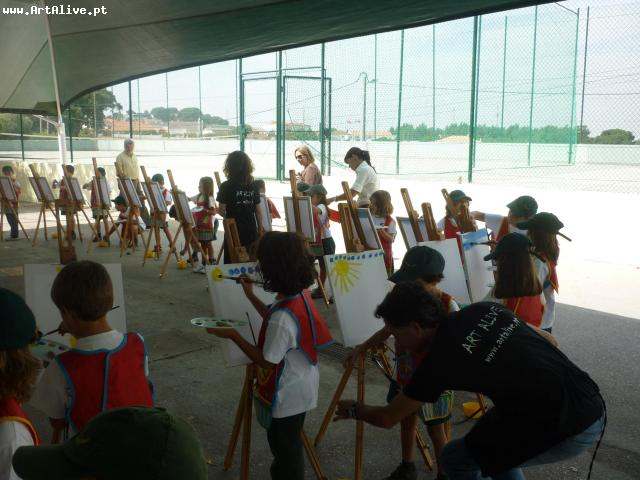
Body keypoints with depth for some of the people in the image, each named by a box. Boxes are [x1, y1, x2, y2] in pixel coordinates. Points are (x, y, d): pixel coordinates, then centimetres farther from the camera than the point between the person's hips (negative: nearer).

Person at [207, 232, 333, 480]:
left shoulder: (282, 317, -35)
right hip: (303, 387, 8)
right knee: (291, 442, 29)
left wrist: (233, 335, -18)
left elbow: (267, 361, -23)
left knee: (285, 447, 16)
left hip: (286, 397, -8)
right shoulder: (302, 294, -9)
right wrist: (251, 296, 12)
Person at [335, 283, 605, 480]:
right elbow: (548, 340, 16)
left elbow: (387, 418, 4)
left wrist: (354, 410, 23)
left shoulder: (438, 362, -11)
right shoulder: (483, 309, 5)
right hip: (596, 405, 8)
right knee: (491, 438, 26)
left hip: (571, 431, -8)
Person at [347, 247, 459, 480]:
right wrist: (362, 348, 4)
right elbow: (388, 330, 7)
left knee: (435, 429, 10)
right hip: (405, 377, 6)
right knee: (407, 420, 22)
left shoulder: (447, 306, -19)